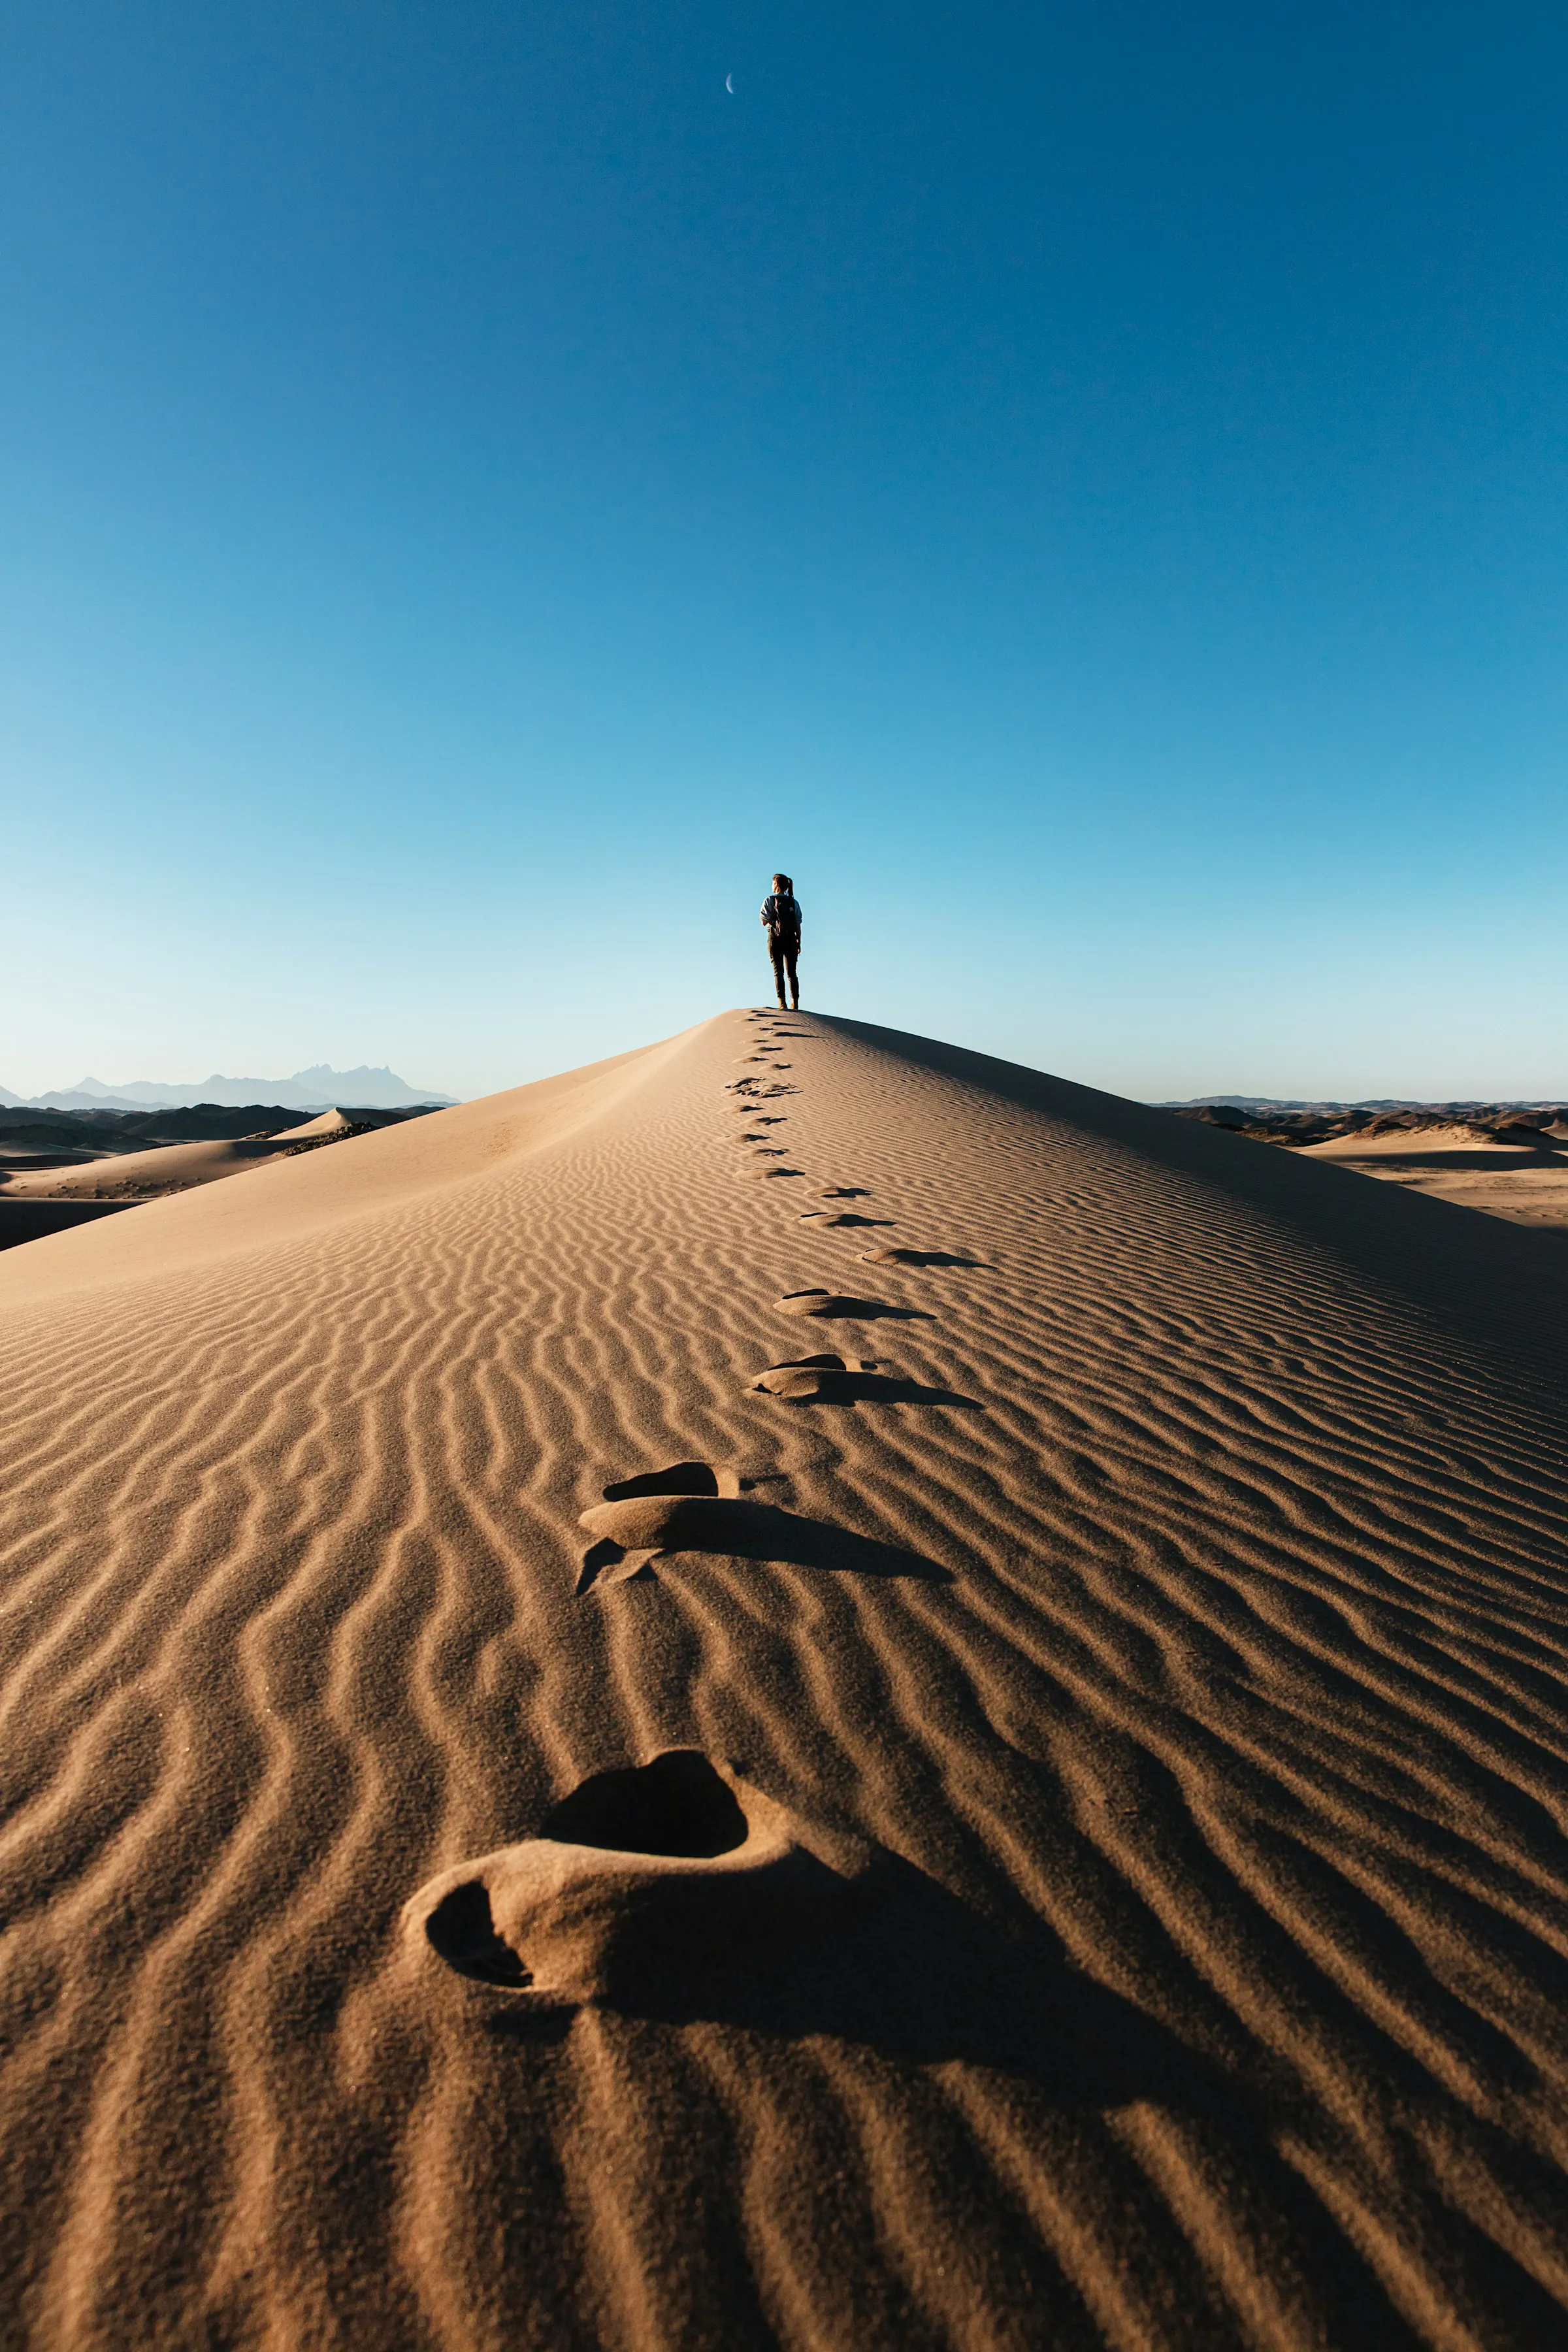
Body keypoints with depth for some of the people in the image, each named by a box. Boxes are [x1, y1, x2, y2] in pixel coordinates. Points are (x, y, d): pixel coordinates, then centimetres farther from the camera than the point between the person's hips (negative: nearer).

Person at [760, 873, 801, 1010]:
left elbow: (764, 922, -8)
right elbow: (798, 924, 5)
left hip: (775, 938, -3)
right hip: (791, 939, 3)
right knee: (792, 973, 8)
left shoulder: (770, 900, -2)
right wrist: (799, 943, 10)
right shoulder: (794, 902, 7)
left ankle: (782, 1002, -11)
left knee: (778, 972, -2)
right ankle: (795, 1003, 4)